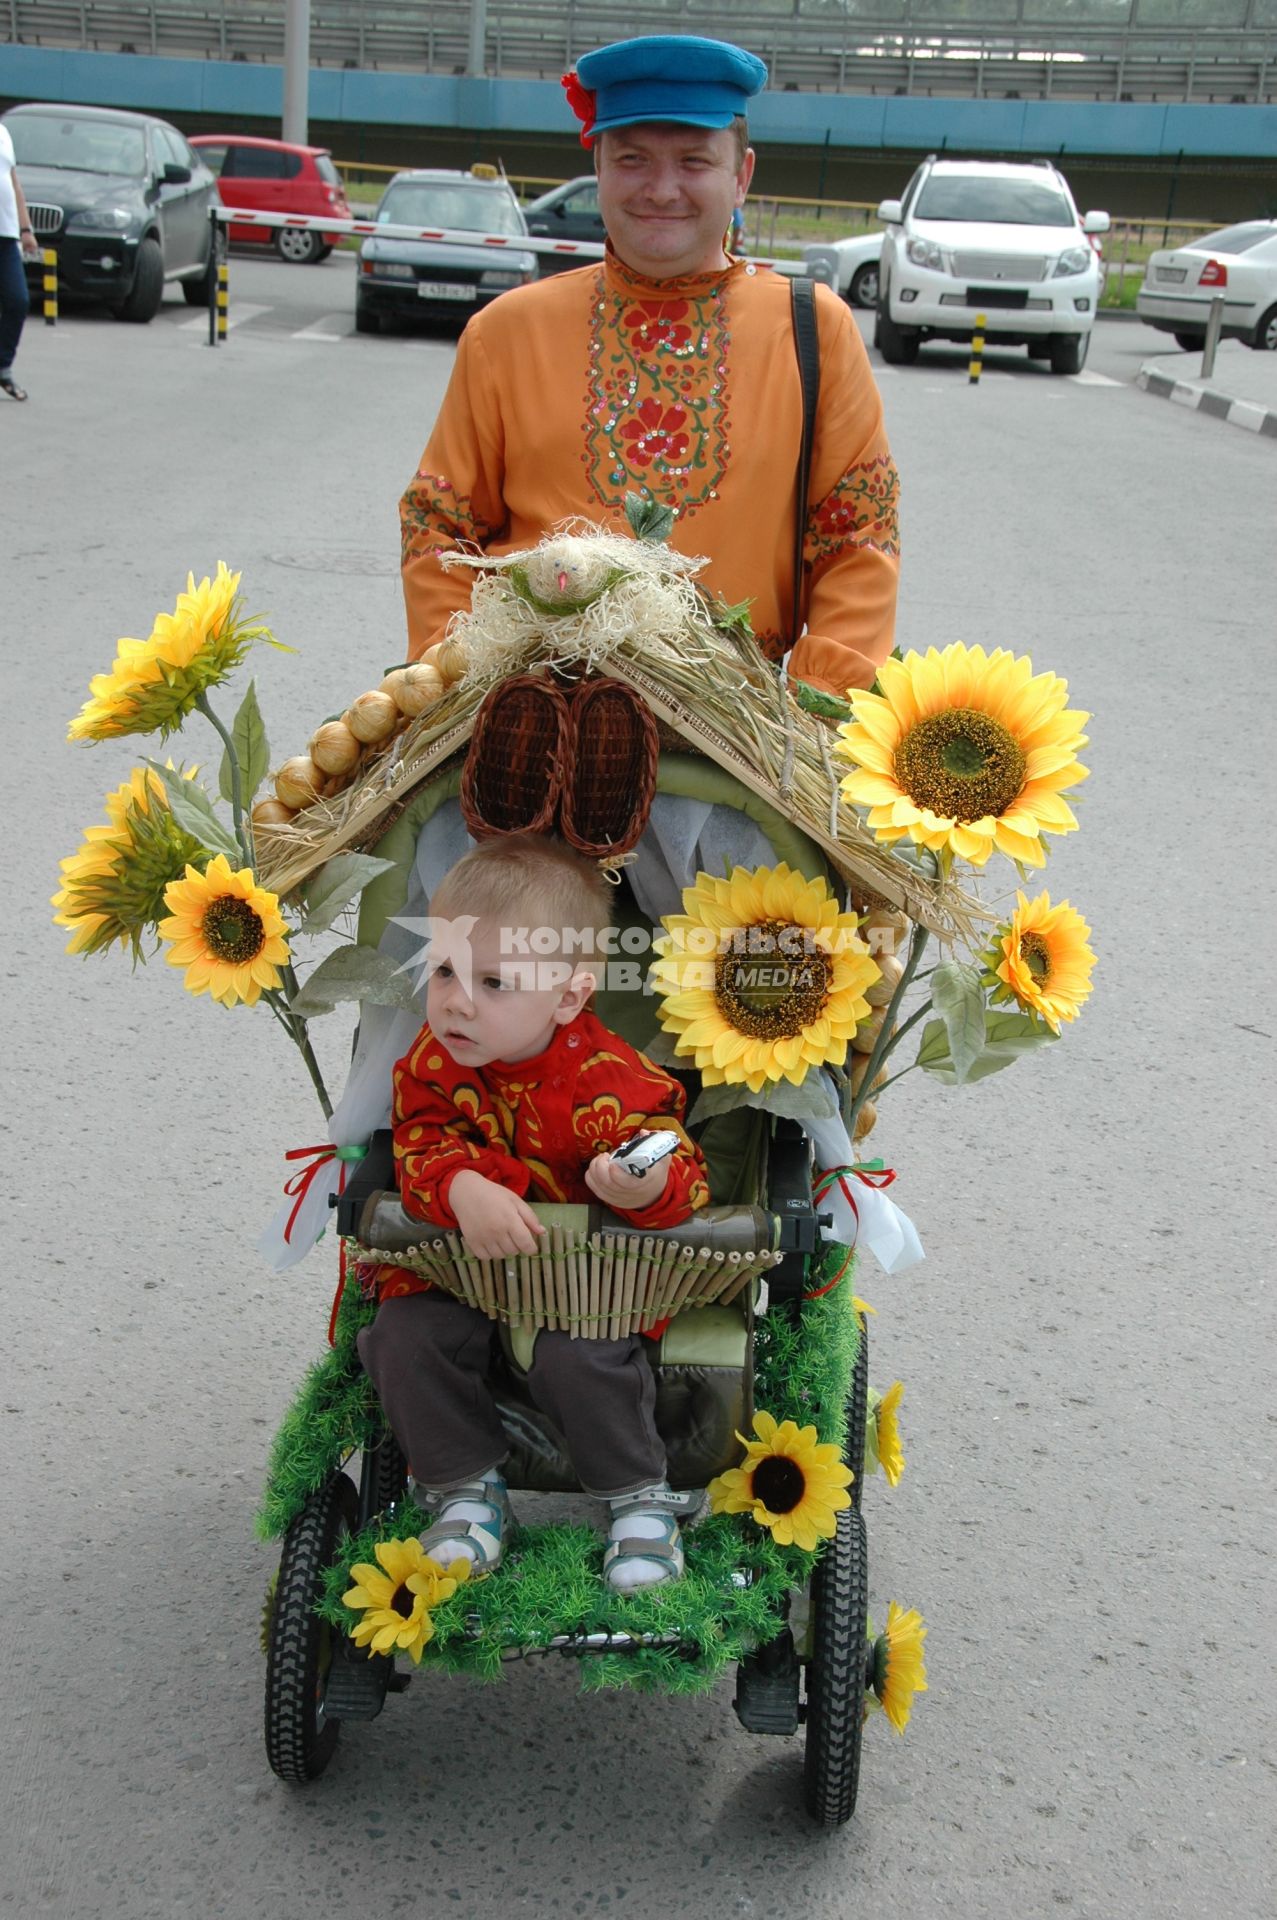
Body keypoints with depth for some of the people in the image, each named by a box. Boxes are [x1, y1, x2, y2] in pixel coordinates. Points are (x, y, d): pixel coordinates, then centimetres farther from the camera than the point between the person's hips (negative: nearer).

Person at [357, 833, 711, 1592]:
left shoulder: (610, 1083, -22)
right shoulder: (433, 1061, -8)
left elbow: (682, 1176, -21)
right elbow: (422, 1146, -13)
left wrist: (646, 1187, -46)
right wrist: (466, 1192, -36)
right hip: (459, 1265, 4)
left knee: (577, 1358, -28)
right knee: (402, 1337, -18)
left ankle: (643, 1500, -1)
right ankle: (465, 1488, 5)